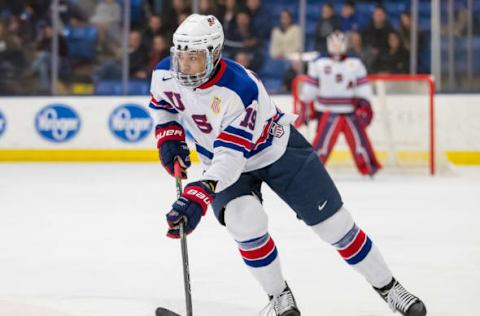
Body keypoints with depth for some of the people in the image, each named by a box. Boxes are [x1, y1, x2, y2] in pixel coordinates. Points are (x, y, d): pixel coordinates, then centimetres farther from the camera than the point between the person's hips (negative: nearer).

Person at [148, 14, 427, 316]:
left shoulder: (241, 90, -38)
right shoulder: (165, 74, -19)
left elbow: (231, 156, -43)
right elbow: (162, 104, 7)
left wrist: (197, 198, -54)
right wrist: (169, 138, -8)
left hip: (279, 151, -4)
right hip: (222, 158, 4)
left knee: (334, 222, 0)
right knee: (244, 221, -26)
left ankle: (388, 287, 19)